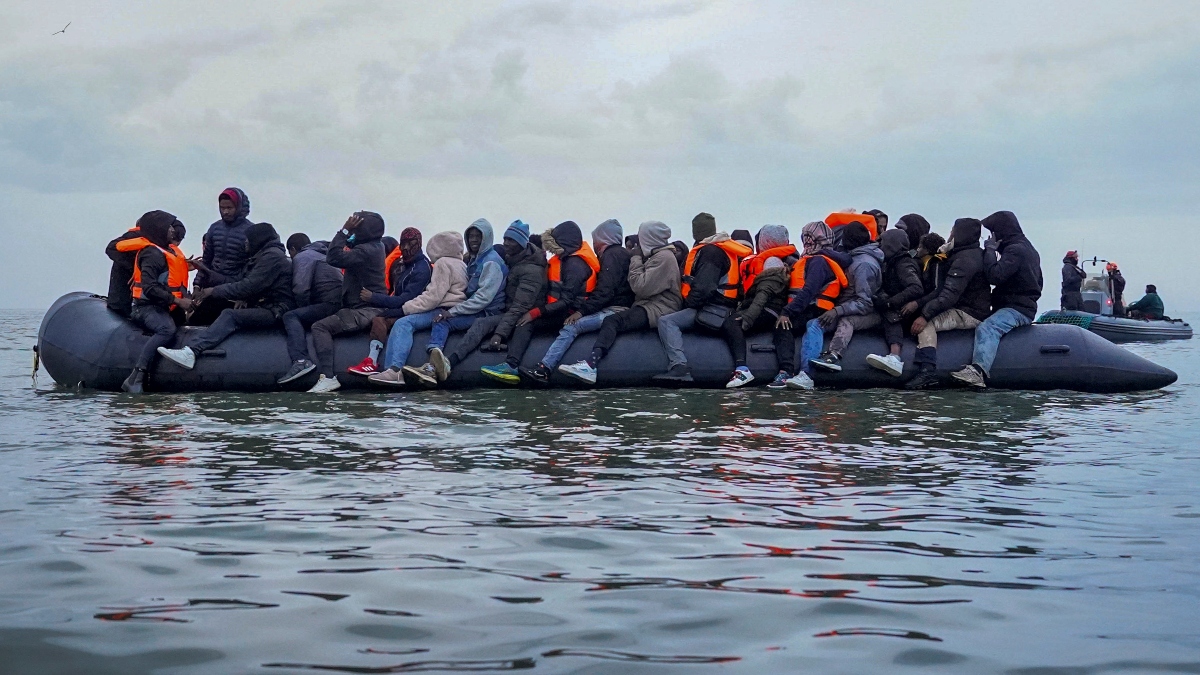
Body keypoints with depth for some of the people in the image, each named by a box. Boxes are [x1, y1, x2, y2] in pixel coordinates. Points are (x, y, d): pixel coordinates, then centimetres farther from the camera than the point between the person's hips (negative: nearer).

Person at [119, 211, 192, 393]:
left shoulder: (166, 250, 21)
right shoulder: (152, 254, -11)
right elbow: (150, 288, -21)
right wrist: (177, 301, -21)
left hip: (161, 308, 11)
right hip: (148, 308, -11)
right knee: (167, 330, -36)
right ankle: (135, 378, -43)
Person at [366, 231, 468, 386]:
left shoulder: (443, 263, -3)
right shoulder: (461, 264, 28)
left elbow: (434, 296, -13)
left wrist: (406, 308, -9)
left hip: (444, 310, -10)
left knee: (404, 323, -20)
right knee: (402, 324, -2)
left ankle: (395, 370, -36)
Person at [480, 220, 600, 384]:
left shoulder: (575, 265, -15)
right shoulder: (566, 259, 15)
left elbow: (567, 301, -22)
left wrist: (536, 312, -22)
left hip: (569, 316, -9)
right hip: (561, 314, 9)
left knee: (527, 324, -23)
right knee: (522, 323, -4)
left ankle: (511, 366, -33)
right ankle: (511, 364, -19)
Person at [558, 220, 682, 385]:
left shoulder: (664, 257, -7)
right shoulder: (656, 255, 24)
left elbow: (641, 287, -15)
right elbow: (642, 287, 21)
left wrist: (636, 259, -5)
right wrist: (638, 259, 13)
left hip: (658, 309, -10)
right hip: (648, 305, 10)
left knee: (612, 321, -27)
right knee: (610, 321, -7)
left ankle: (590, 365, -44)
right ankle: (591, 363, -24)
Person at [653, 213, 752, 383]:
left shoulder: (709, 252, -11)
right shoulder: (723, 249, 21)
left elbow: (704, 287, -21)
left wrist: (689, 303, -7)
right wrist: (688, 304, 21)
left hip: (714, 309, -11)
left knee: (666, 321, -21)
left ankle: (679, 367, -36)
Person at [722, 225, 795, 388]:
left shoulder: (772, 261, -3)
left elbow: (765, 292, -18)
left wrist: (747, 316, -28)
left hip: (767, 312, -9)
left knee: (731, 323, -29)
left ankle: (742, 370, -43)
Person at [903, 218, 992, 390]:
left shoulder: (966, 259, -17)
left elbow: (950, 295, -26)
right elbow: (943, 290, 13)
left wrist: (925, 315, -27)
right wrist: (918, 304, 1)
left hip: (971, 314, -11)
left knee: (927, 324, -22)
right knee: (926, 319, 6)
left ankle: (927, 372, -32)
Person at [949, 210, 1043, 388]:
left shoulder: (1015, 250, -12)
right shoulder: (1027, 248, 21)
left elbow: (994, 275, -23)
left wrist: (990, 250, -10)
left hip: (1017, 309, -12)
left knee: (987, 328, -33)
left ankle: (979, 370, -54)